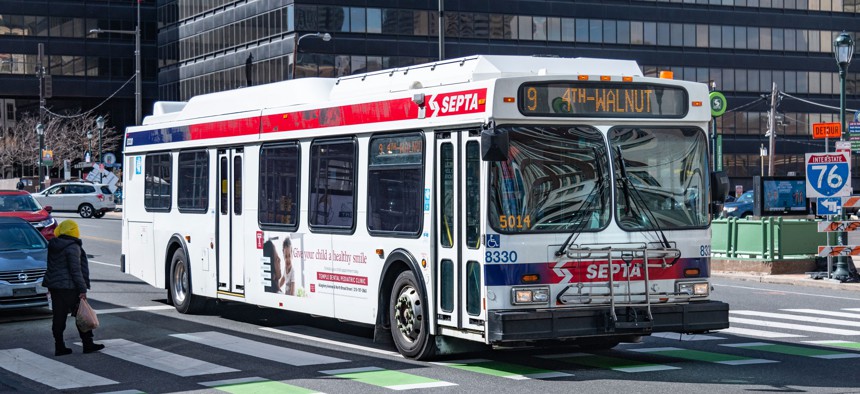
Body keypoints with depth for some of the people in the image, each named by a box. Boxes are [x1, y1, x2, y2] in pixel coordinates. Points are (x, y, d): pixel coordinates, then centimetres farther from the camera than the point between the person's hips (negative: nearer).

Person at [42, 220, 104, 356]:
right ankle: (88, 344, 6)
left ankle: (59, 347, 8)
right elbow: (75, 270, -17)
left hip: (54, 286, 7)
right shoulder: (72, 247, -14)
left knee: (59, 317, 7)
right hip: (69, 287, -7)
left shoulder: (53, 246, 11)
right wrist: (82, 289, -15)